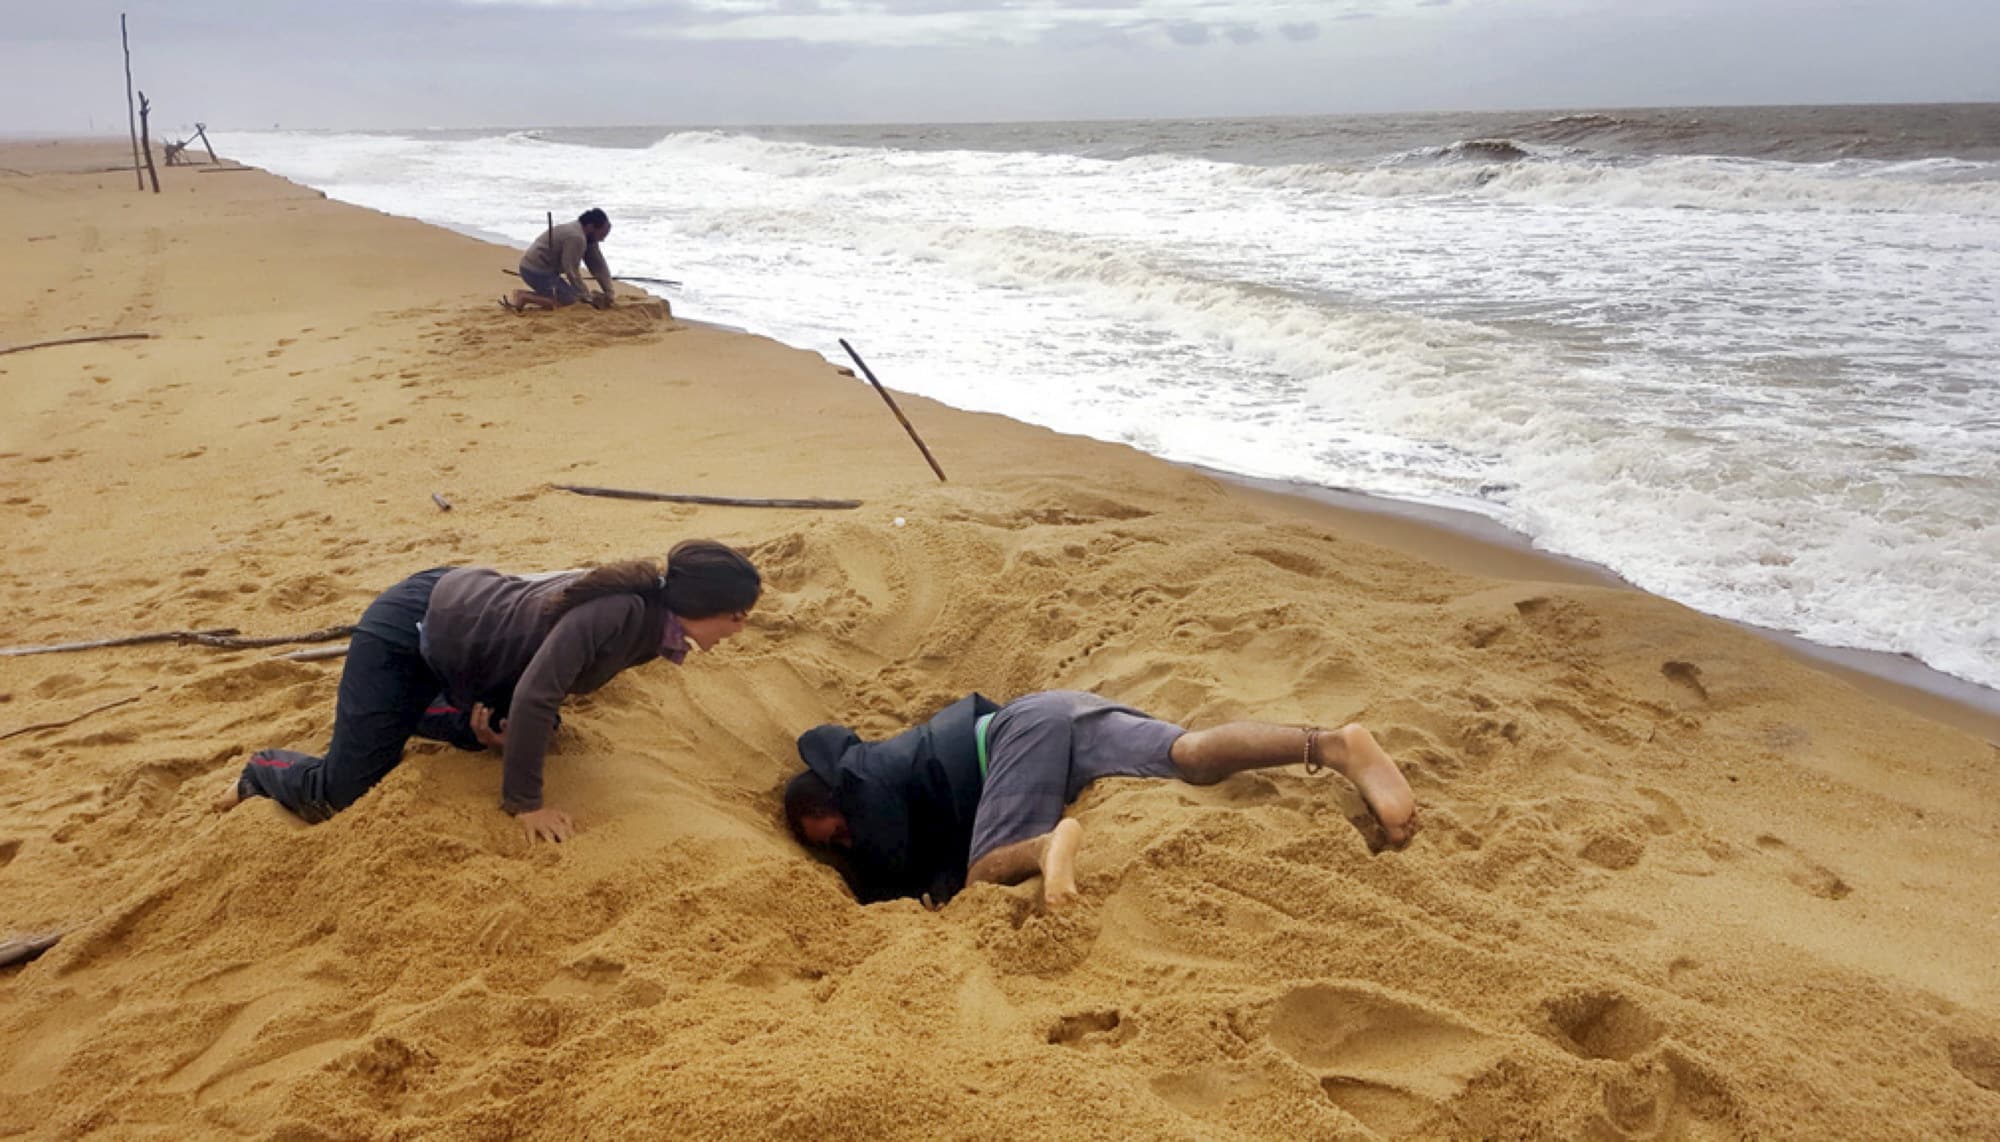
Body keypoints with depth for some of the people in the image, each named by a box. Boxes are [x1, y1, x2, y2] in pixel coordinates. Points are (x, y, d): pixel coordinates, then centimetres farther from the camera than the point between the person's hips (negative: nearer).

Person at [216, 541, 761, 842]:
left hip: (462, 599, 9)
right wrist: (524, 802, -28)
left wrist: (508, 721, -5)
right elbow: (535, 696, -37)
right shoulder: (619, 612, -35)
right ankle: (262, 771, 28)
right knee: (335, 796, -2)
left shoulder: (651, 619, -8)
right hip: (409, 628, -9)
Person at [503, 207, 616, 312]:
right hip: (537, 271, -11)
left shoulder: (589, 238, 7)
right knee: (569, 300, -13)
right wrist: (588, 297, -18)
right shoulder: (576, 238, -24)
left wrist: (608, 292, 1)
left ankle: (521, 294, 11)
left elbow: (599, 265, 9)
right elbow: (571, 271, -23)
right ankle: (524, 298, -15)